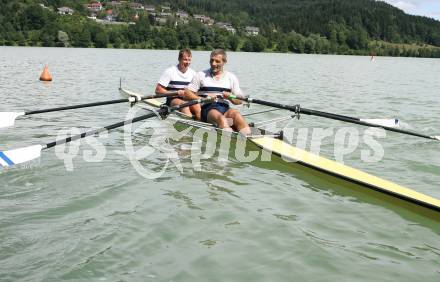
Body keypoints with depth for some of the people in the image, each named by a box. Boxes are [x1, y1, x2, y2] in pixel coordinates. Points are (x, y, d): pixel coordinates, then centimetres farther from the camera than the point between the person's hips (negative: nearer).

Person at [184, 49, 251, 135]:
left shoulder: (231, 77, 18)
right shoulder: (201, 75, 12)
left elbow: (239, 101, 16)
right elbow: (187, 93, 5)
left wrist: (230, 97, -7)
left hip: (225, 108, 2)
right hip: (207, 108, -2)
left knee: (235, 113, -32)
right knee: (221, 118, -35)